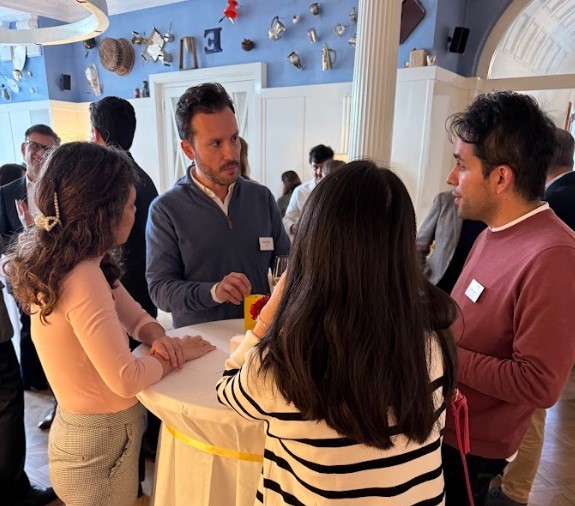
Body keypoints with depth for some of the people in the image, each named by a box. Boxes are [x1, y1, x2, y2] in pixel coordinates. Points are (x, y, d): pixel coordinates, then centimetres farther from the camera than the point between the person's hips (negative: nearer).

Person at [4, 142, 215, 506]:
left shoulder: (87, 266, -1)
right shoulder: (83, 279, -31)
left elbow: (133, 315, 6)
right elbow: (127, 380, -30)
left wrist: (159, 339, -14)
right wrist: (177, 354, -14)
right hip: (101, 442, -8)